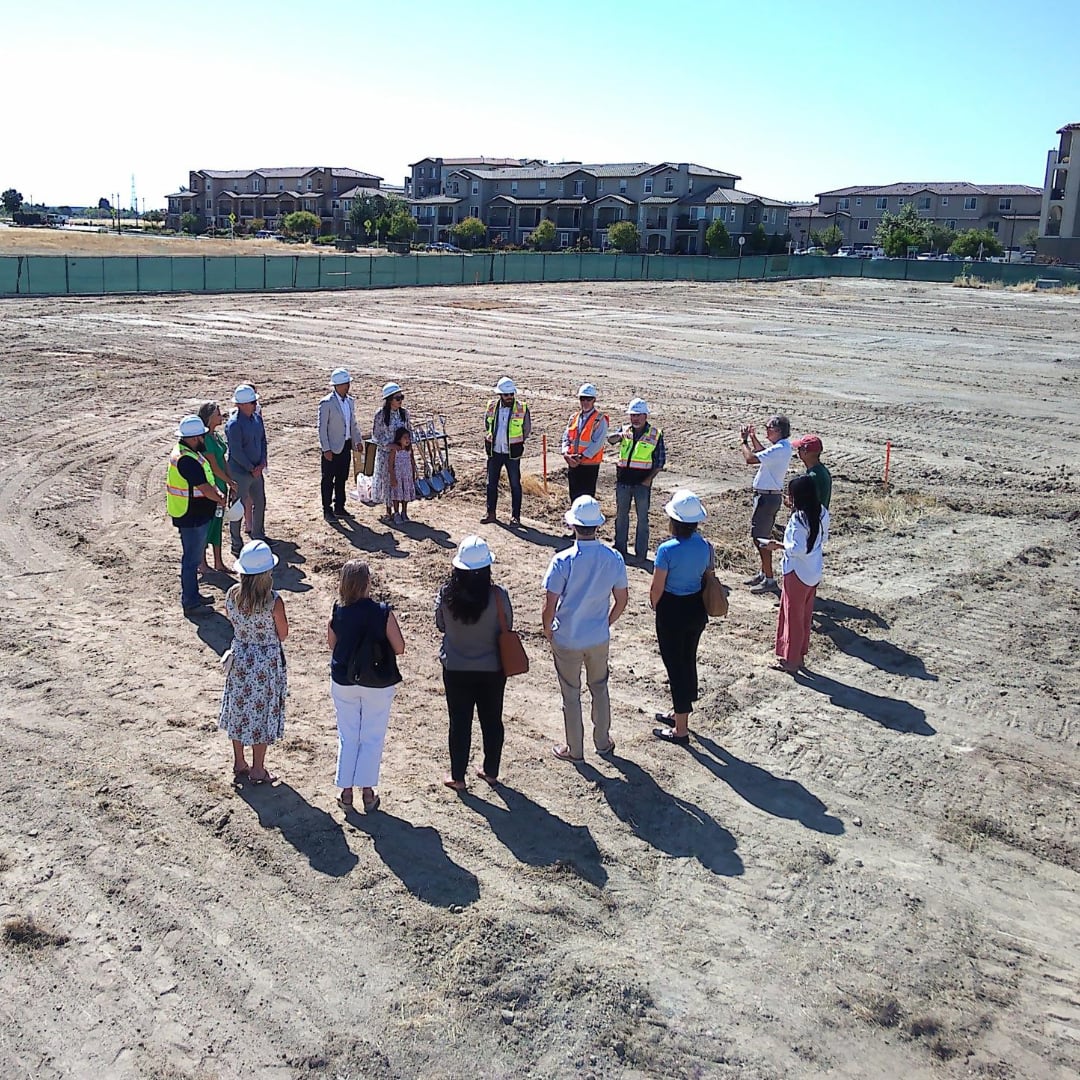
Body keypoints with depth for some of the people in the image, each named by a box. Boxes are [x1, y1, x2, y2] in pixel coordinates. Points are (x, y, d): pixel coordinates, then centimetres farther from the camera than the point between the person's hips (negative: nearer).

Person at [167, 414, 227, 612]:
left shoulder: (187, 453, 8)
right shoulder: (187, 460, -26)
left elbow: (207, 479, 14)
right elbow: (204, 488, -24)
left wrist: (218, 493, 0)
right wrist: (220, 500, -7)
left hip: (197, 516, 11)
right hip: (191, 518, -11)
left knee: (194, 557, 20)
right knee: (192, 559, 0)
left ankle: (193, 594, 32)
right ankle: (190, 602, 10)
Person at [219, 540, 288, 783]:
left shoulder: (232, 595, -12)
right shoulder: (273, 601, -25)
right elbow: (283, 634, -12)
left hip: (239, 659, 4)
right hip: (267, 662, -4)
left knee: (238, 710, 20)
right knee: (261, 712, 10)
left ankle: (239, 763, 34)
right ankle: (257, 770, 22)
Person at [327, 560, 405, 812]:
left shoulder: (337, 614, -11)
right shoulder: (382, 613, -19)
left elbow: (332, 645, 4)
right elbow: (399, 648, -12)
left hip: (343, 682, 2)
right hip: (377, 684, -2)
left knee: (347, 737, 16)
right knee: (372, 737, 12)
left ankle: (346, 792, 21)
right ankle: (367, 792, 16)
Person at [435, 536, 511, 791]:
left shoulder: (446, 594, -17)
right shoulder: (498, 596, -19)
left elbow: (440, 625, -1)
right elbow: (507, 628, -5)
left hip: (456, 669, 0)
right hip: (492, 669, 0)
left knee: (460, 722, 13)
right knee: (492, 720, 18)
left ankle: (457, 776, 24)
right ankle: (491, 771, 32)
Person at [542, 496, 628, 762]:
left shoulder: (563, 561, -23)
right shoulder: (614, 558, -12)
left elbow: (549, 606, -19)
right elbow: (621, 599, -1)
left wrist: (548, 632, -1)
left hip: (567, 640, -3)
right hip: (599, 638, 3)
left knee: (571, 694, 14)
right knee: (599, 689, 24)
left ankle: (574, 749, 29)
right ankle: (603, 742, 38)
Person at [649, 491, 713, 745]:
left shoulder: (667, 550, -23)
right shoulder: (706, 547, -6)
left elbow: (656, 588, -17)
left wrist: (655, 605, 5)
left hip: (672, 612, -6)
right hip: (697, 609, 6)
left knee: (675, 665, 5)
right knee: (688, 660, 21)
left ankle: (680, 730, 13)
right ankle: (680, 712, 40)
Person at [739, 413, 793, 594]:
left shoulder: (779, 450, -24)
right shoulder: (782, 447, 9)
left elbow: (750, 458, -28)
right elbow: (763, 453, 28)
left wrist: (744, 441, -12)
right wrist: (753, 437, 17)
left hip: (767, 497, -10)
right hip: (770, 496, 10)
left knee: (760, 538, -5)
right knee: (763, 536, 19)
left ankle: (769, 580, -1)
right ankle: (763, 573, 31)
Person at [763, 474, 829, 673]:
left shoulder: (798, 519, -24)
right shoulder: (822, 514, 0)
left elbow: (798, 549, -27)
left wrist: (779, 546, -13)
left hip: (798, 573, -8)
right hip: (814, 572, 8)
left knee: (793, 615, 5)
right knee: (805, 615, 19)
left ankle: (791, 660, 14)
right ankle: (800, 655, 30)